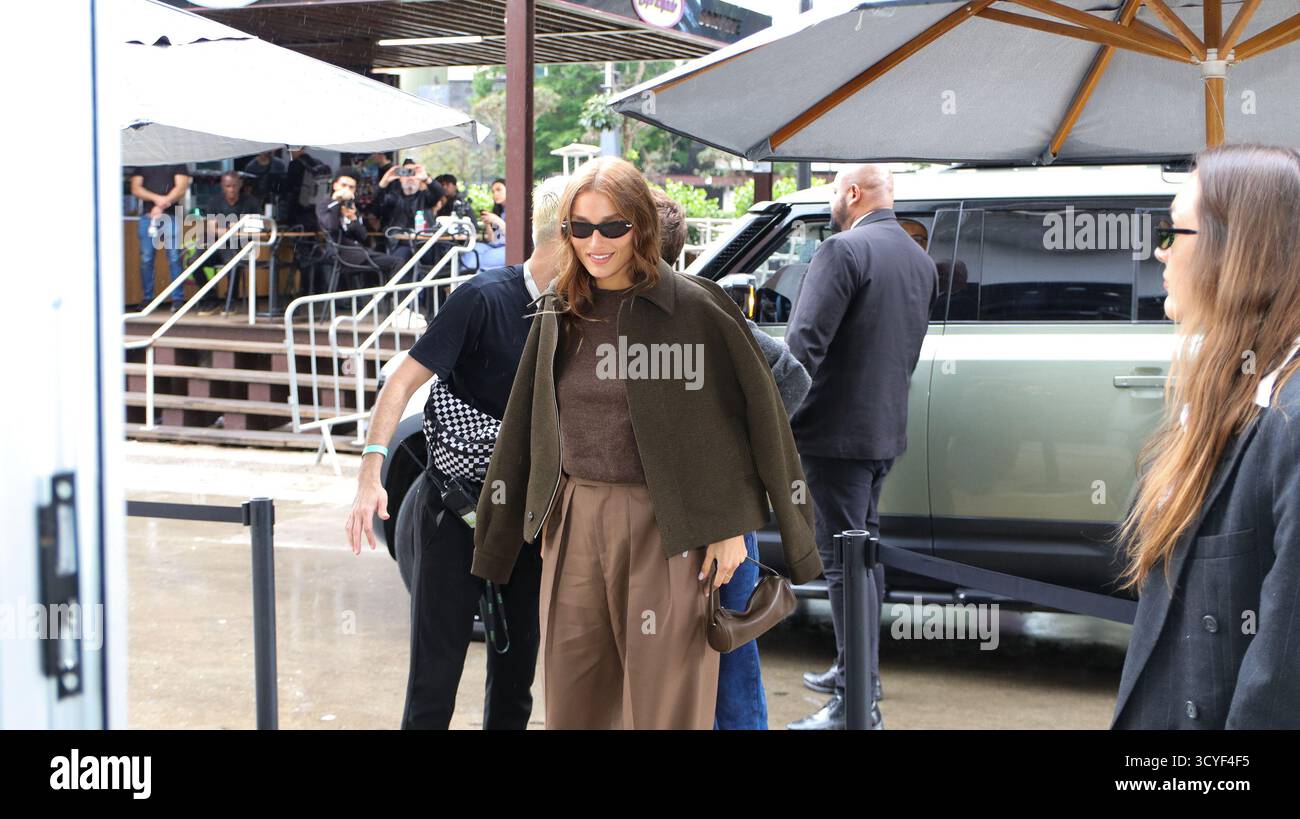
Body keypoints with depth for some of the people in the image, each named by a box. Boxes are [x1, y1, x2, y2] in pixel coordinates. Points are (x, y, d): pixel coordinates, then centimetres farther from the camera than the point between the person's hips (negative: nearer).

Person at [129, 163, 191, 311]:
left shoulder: (177, 165, 9)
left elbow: (181, 187, -2)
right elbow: (136, 189, 5)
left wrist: (161, 205, -13)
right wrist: (156, 198, -12)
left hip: (171, 216, -2)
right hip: (147, 216, 2)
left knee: (174, 259, -5)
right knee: (146, 259, 1)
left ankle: (178, 299, -2)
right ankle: (147, 299, 8)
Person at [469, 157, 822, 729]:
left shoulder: (694, 308, -8)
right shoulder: (559, 312, 8)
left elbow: (742, 416, -5)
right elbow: (526, 425, 16)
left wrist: (729, 527, -8)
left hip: (664, 525, -5)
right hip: (573, 522, 5)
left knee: (665, 701, 0)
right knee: (573, 698, 10)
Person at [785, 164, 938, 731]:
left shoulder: (844, 251, -16)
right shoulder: (920, 261, 13)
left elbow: (805, 341, -22)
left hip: (840, 430, -9)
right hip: (886, 429, 9)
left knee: (844, 561, -6)